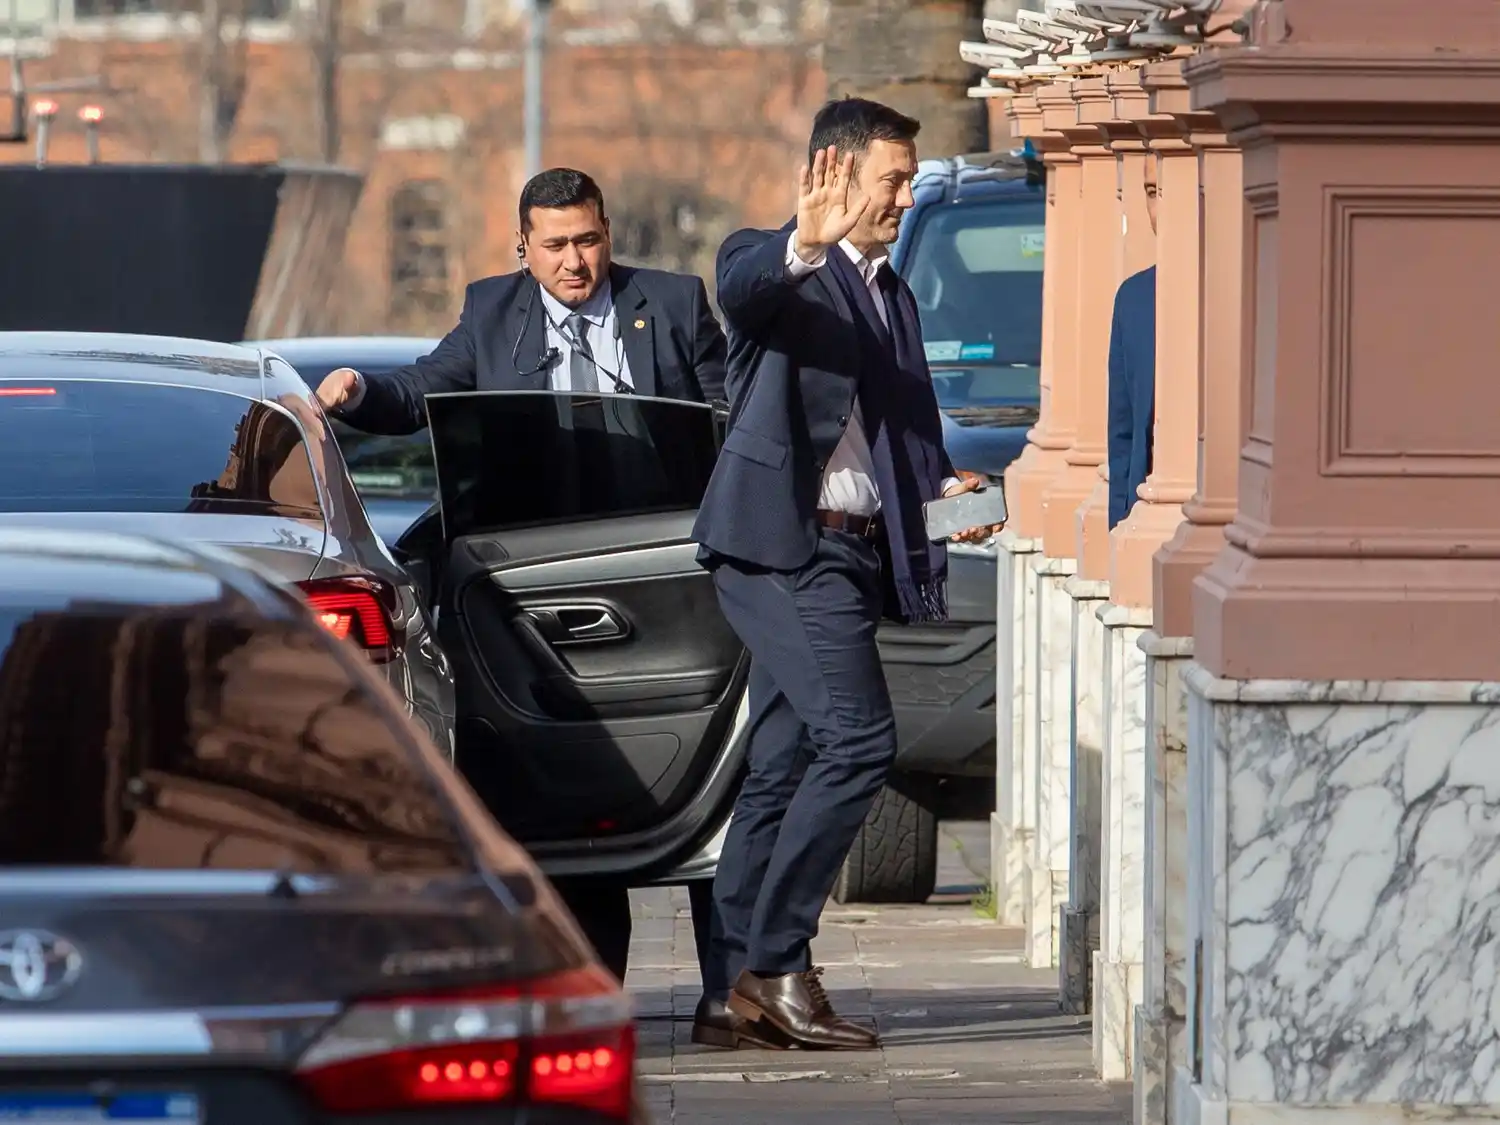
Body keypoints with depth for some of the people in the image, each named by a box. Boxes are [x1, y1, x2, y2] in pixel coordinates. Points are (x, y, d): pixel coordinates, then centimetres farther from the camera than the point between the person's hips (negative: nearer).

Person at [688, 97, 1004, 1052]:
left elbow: (915, 426, 26)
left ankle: (733, 993, 10)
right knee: (858, 740, -18)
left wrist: (944, 489, 5)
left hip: (854, 552, 9)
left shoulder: (894, 293, 24)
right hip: (782, 538, -9)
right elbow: (742, 288, -27)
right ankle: (775, 964, -13)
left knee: (785, 767, 8)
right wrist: (802, 247, -49)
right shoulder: (773, 266, -2)